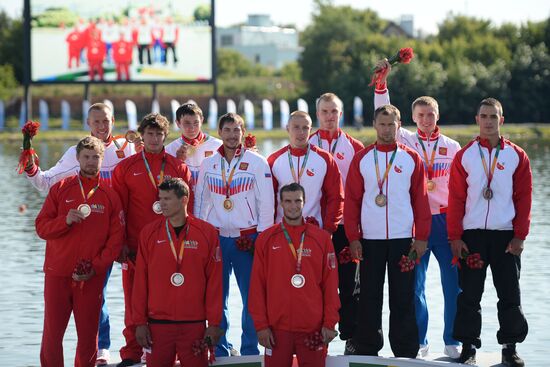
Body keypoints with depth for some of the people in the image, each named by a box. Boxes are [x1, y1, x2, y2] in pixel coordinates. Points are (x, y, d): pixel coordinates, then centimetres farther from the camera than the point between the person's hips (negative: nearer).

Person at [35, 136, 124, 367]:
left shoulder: (110, 195, 5)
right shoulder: (61, 189, 6)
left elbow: (116, 238, 2)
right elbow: (41, 227, 3)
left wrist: (97, 266, -8)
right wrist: (65, 220, -15)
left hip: (92, 278, 0)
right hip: (58, 274, 0)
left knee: (88, 335, 2)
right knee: (52, 333, -1)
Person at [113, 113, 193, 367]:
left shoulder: (179, 168, 9)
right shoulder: (126, 167, 6)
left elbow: (187, 207, 9)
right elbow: (118, 209, 4)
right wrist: (120, 242, -3)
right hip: (135, 247, -1)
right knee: (135, 300, 1)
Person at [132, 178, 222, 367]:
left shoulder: (207, 232, 1)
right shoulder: (149, 232, 4)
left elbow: (214, 281, 2)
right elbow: (140, 280, 5)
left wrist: (214, 322, -1)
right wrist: (140, 322, 1)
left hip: (194, 324, -1)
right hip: (157, 324, 1)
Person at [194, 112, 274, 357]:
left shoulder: (257, 163, 0)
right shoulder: (208, 164, 9)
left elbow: (266, 202, -1)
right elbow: (200, 201, 14)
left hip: (248, 238, -3)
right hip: (215, 237, 3)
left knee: (251, 297, -4)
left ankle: (250, 351, 3)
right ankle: (220, 350, 11)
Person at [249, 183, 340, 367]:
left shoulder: (321, 238, 6)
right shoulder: (266, 239, 5)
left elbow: (330, 284, 5)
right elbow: (257, 285, 3)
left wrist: (330, 323, -1)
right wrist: (261, 324, -2)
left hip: (314, 327, 0)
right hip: (277, 327, 0)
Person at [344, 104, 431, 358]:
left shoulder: (411, 159, 4)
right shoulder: (361, 159, 4)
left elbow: (420, 199, 4)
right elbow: (352, 199, 3)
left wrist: (421, 237, -2)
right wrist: (353, 237, -3)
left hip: (403, 239, 0)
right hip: (370, 239, 0)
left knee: (403, 297, 2)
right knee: (369, 296, 4)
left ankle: (406, 352, 8)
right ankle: (366, 350, 11)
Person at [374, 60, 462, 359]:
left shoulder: (452, 147, 9)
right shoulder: (405, 141, 6)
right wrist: (382, 82, -17)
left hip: (445, 219, 1)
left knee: (454, 281, 0)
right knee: (414, 283, 2)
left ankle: (453, 342, 9)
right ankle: (418, 342, 12)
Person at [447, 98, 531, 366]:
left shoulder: (517, 156, 4)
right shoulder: (464, 156, 3)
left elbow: (524, 198, 2)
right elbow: (456, 198, 1)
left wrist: (519, 236, -5)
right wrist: (455, 237, -5)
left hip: (506, 235, 0)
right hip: (471, 235, 0)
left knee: (510, 294, 2)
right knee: (470, 295, 3)